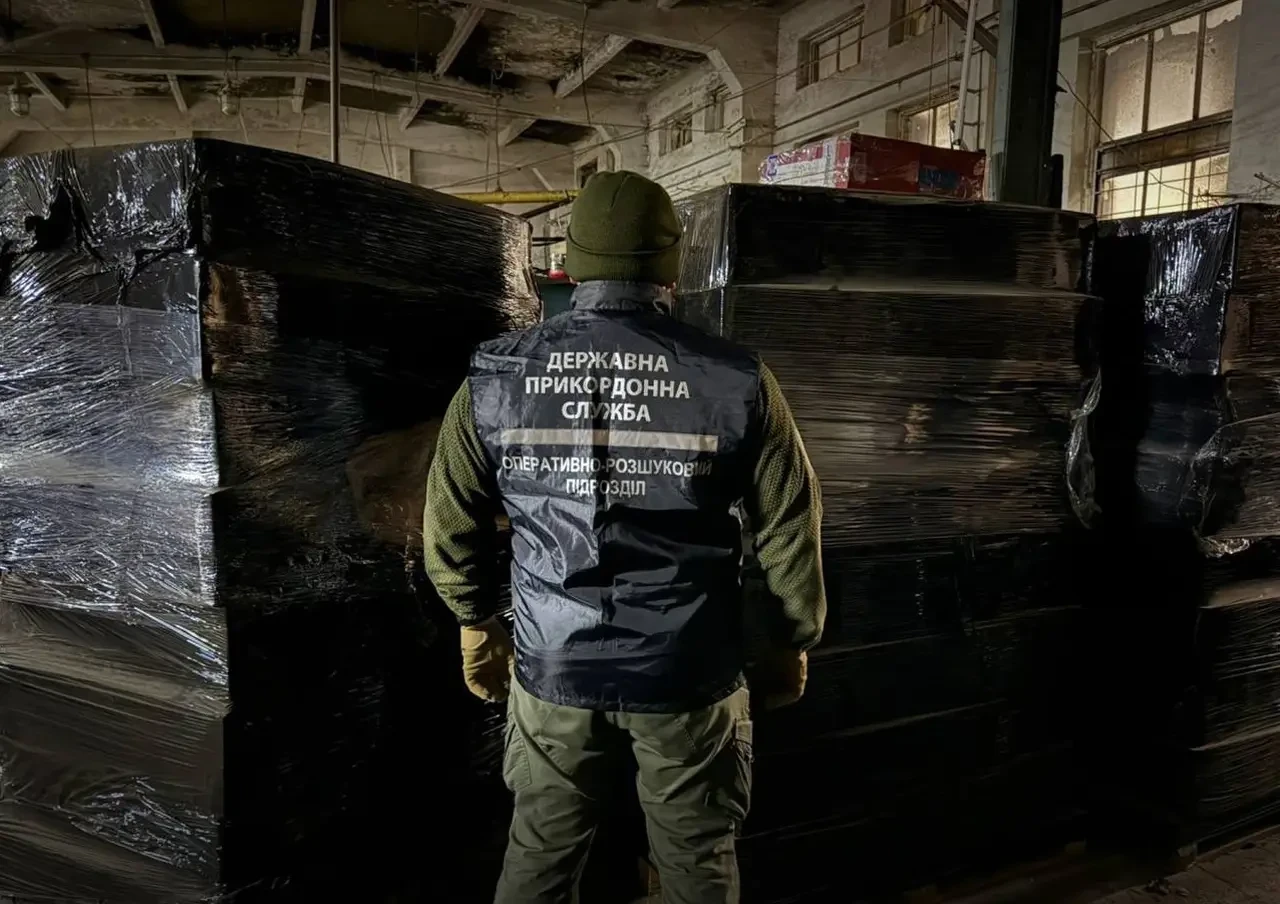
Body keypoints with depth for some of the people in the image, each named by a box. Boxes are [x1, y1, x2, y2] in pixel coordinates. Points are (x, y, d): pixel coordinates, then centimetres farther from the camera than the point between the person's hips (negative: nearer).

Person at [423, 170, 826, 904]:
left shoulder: (497, 376, -5)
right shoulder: (736, 380, -9)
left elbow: (452, 519, 3)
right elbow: (790, 528, -4)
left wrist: (478, 622, 18)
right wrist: (793, 642, 11)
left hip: (552, 664, 2)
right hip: (688, 671, -1)